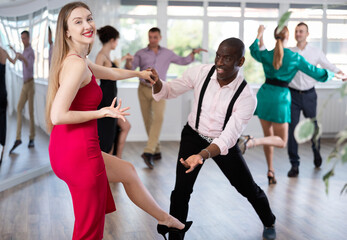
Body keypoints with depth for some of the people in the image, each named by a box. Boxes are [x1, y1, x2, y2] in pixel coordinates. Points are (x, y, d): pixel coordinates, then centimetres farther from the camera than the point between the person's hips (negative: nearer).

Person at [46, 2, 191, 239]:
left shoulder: (77, 60, 11)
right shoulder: (77, 64, -19)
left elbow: (113, 73, 30)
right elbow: (58, 115, -26)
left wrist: (139, 73, 46)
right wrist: (102, 112, -16)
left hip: (69, 149, 11)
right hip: (79, 152, -11)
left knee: (128, 171, 30)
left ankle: (166, 220, 49)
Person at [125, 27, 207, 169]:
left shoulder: (167, 53, 9)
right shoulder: (141, 54, 3)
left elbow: (183, 61, 21)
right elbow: (130, 69, -6)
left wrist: (193, 53, 5)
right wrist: (128, 63, -29)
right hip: (144, 90, 1)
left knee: (158, 118, -22)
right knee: (148, 121, 4)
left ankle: (148, 152, -28)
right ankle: (156, 151, 19)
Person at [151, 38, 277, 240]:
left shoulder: (247, 97, -28)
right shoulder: (201, 73, -19)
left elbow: (228, 138, -32)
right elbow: (169, 90, -7)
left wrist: (203, 155, -50)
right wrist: (156, 82, -31)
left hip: (224, 143, -1)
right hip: (193, 136, 1)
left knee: (248, 188, 14)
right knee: (181, 191, -14)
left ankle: (269, 222, 46)